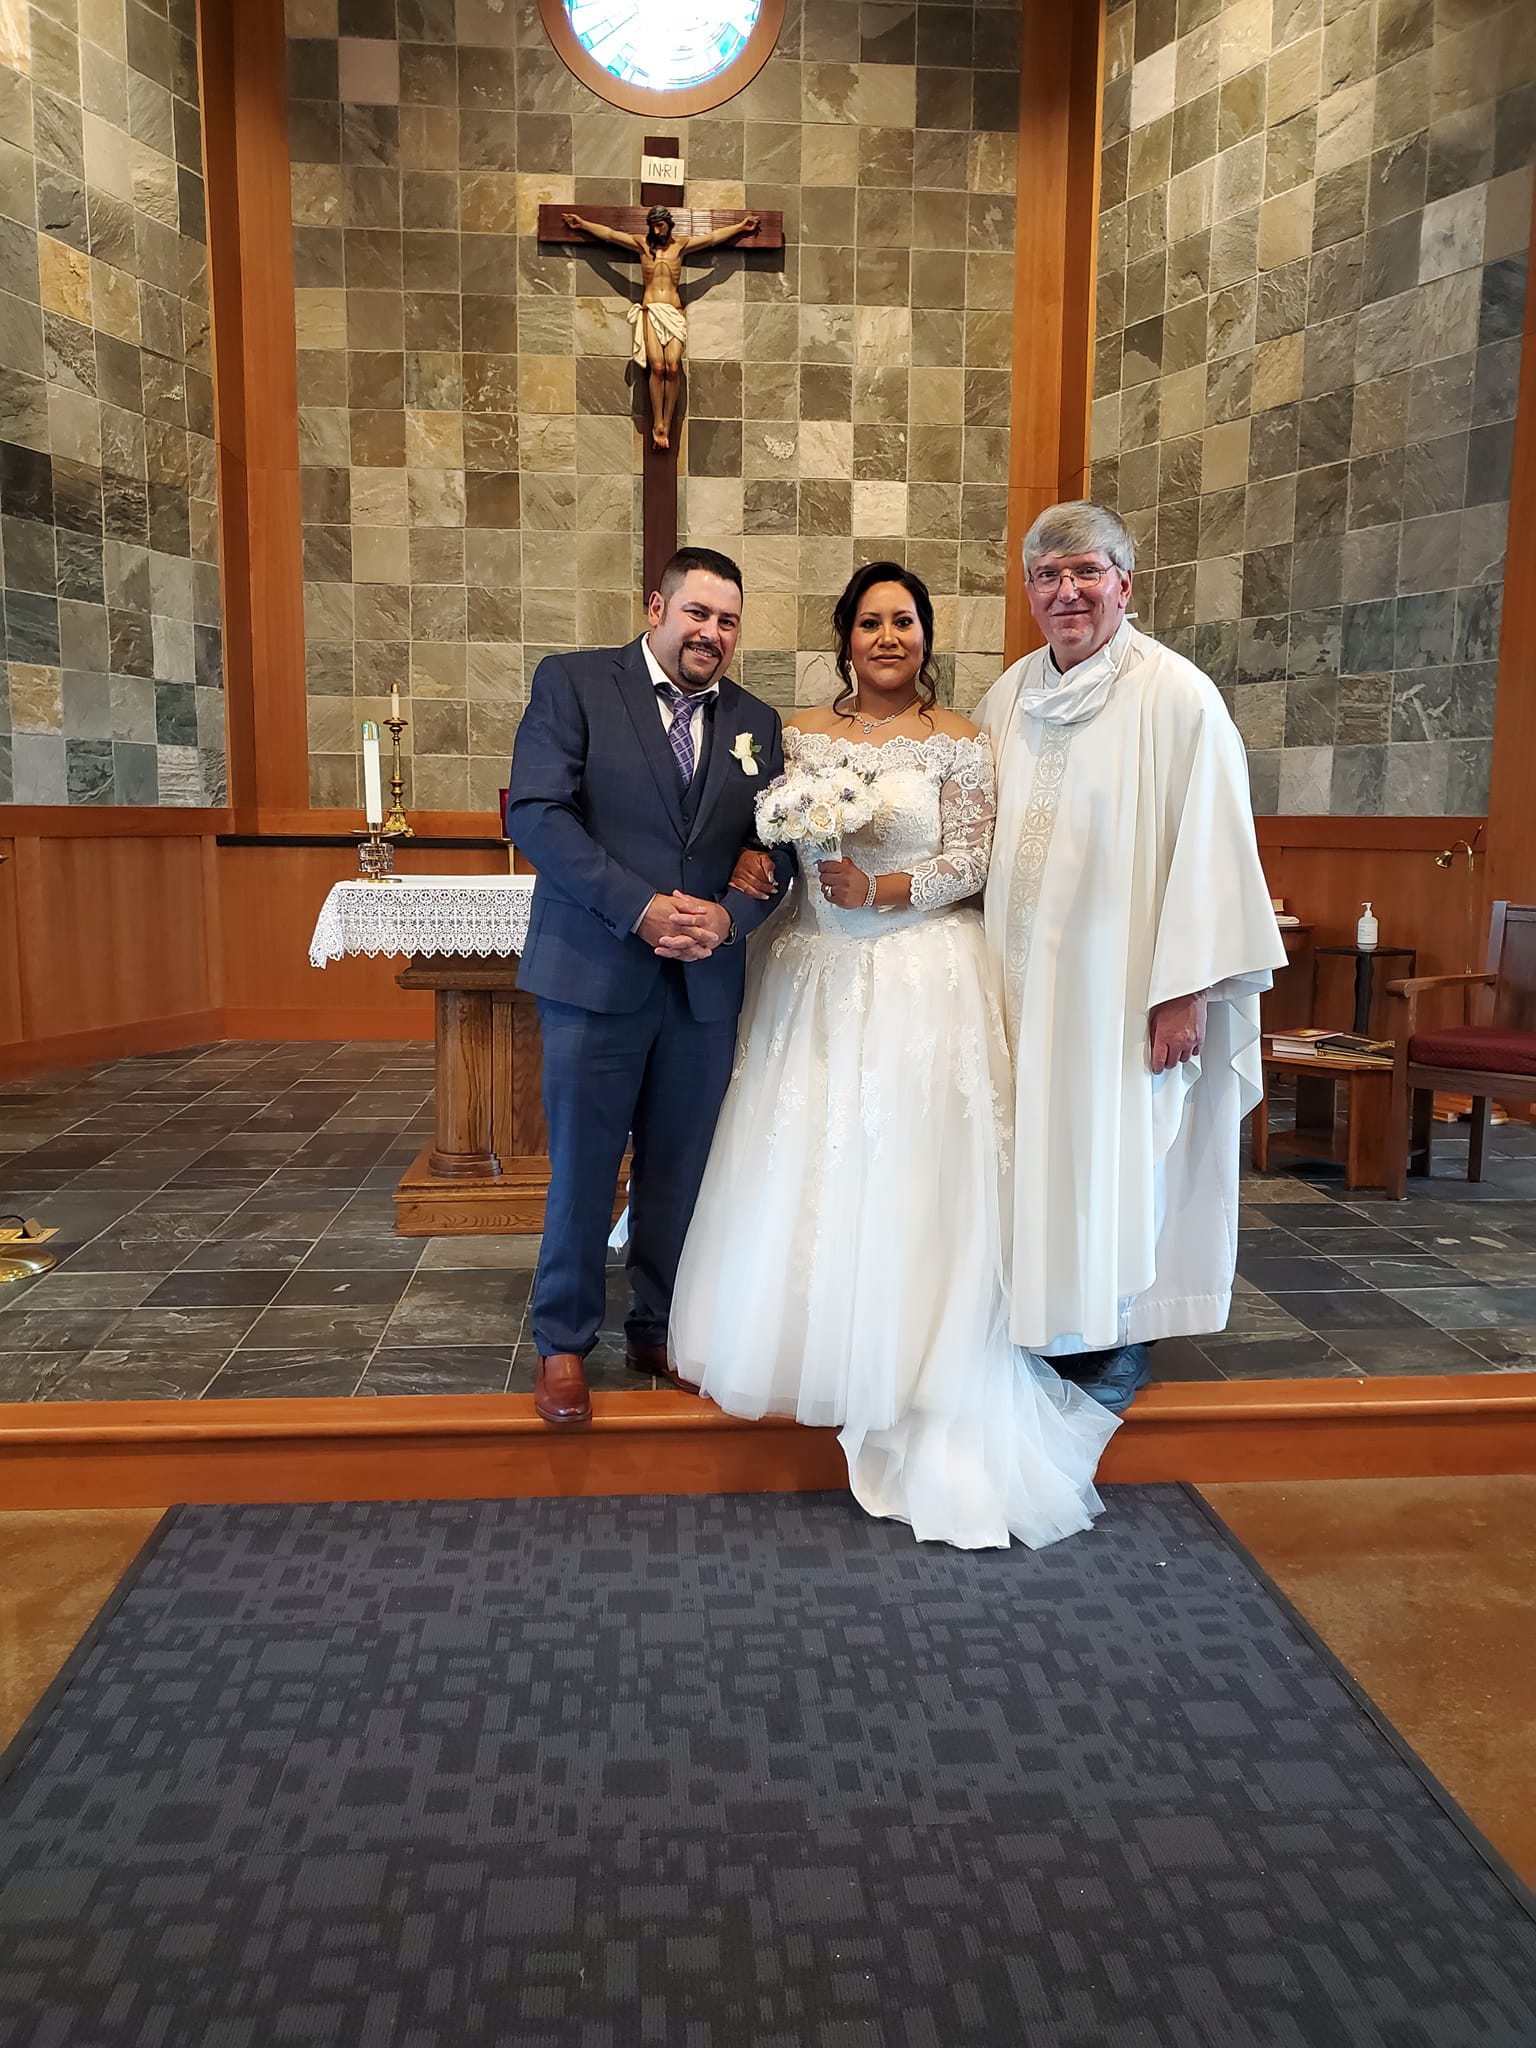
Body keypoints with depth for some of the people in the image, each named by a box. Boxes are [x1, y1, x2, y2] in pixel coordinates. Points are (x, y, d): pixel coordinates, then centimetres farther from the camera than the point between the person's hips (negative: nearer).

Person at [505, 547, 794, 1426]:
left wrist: (728, 918, -13)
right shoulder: (572, 682, -1)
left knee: (682, 1172, 12)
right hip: (596, 971, -3)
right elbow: (536, 813, -12)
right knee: (583, 1171, 5)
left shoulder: (756, 722, 11)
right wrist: (642, 909, -18)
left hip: (708, 982, 4)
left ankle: (661, 1330, 30)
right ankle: (564, 1344, 23)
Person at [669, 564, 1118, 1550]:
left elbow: (971, 861, -5)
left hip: (922, 979, -3)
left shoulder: (959, 742, 0)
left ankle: (912, 1373, 14)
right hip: (815, 976, 3)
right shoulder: (800, 735, 10)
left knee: (908, 1174, -1)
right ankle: (813, 1346, 25)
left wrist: (876, 891, -18)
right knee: (802, 1169, 6)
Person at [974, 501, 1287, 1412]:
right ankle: (1036, 1328, 28)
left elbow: (1208, 848, -12)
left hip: (1118, 986, -5)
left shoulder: (1177, 695, -9)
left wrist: (1186, 989, -16)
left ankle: (1119, 1343, 24)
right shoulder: (1009, 696, 8)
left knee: (1118, 1158, 6)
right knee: (1032, 1151, 11)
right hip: (1020, 984, 5)